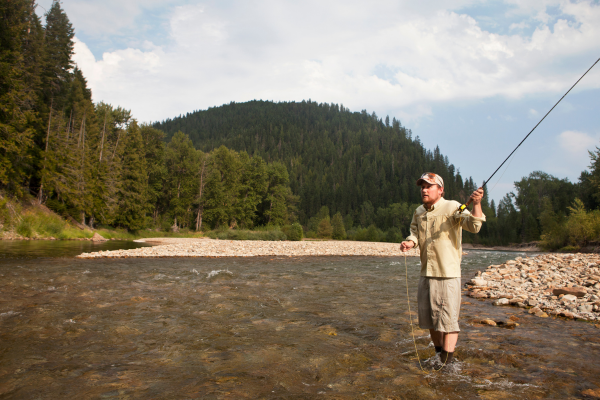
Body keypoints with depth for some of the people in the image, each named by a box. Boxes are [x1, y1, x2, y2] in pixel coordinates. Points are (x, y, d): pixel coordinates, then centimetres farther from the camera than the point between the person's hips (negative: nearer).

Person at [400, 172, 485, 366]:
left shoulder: (452, 207, -9)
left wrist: (476, 204, -38)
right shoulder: (419, 212, 12)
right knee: (428, 316, 17)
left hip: (447, 272, -7)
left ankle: (446, 363, 4)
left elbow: (474, 226, -21)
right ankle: (438, 355, 35)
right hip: (426, 272, 7)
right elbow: (414, 234, 8)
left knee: (447, 318, -4)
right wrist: (409, 243, -15)